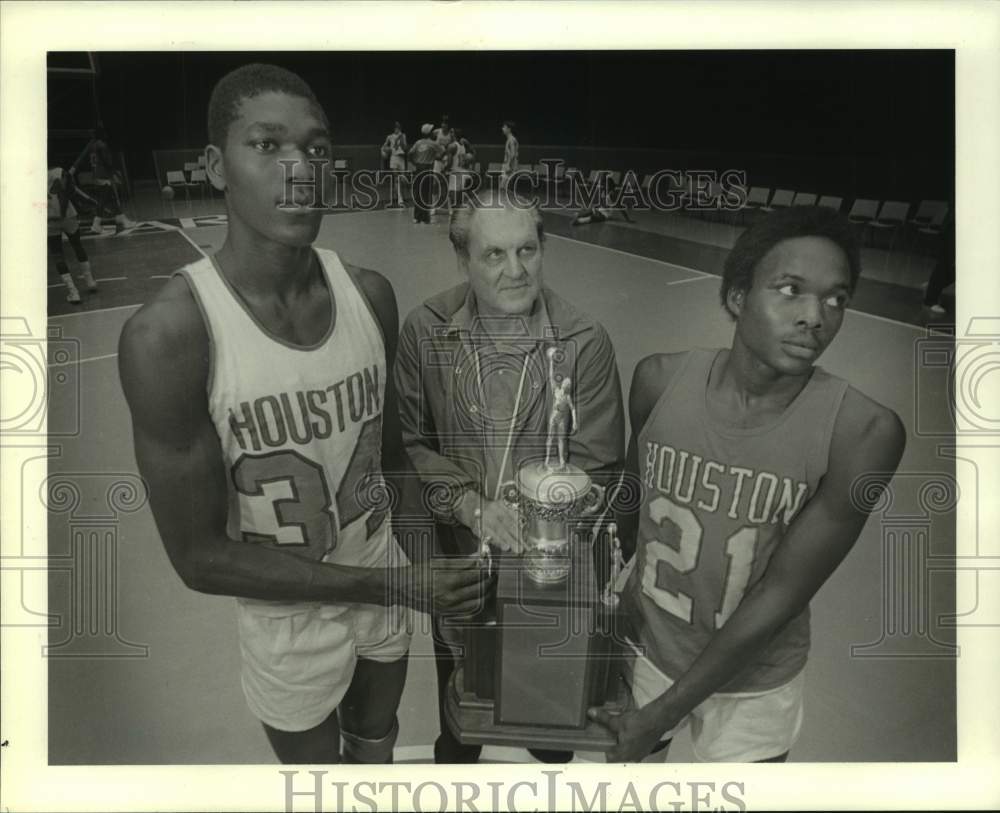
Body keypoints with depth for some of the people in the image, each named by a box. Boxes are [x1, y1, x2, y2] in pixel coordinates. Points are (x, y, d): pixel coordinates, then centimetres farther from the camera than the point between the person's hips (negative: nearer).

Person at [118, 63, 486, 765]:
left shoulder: (370, 294, -12)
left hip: (388, 581, 4)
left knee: (378, 742, 29)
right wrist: (396, 586, -24)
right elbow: (201, 557, -23)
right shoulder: (169, 335, -27)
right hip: (289, 618, -3)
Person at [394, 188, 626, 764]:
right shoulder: (425, 332, -11)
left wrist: (530, 518, -25)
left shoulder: (586, 343, -15)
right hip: (457, 563, 1)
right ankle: (455, 762, 56)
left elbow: (598, 467, -12)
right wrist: (471, 506, -22)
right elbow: (411, 443, -8)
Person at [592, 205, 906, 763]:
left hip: (753, 685, -2)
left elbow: (780, 594, -21)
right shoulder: (660, 381, -16)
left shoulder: (864, 432, -24)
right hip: (645, 647, 2)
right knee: (632, 759, 25)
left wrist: (664, 713, -17)